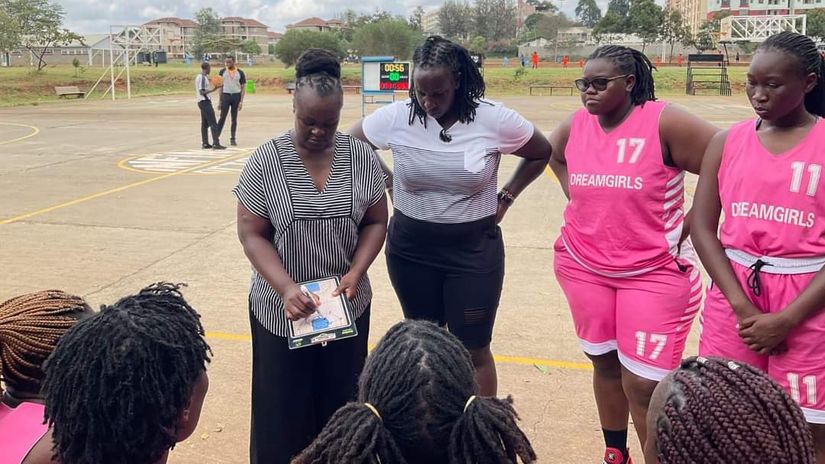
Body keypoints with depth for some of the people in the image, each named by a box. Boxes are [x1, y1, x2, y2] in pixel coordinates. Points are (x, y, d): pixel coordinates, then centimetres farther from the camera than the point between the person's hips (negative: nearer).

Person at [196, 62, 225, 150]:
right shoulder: (203, 78, -15)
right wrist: (213, 90, -27)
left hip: (201, 102, 10)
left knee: (204, 123, 11)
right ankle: (216, 143, -15)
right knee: (213, 123, -11)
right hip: (205, 102, -10)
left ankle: (205, 143, 13)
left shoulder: (199, 77, 15)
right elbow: (202, 92, -21)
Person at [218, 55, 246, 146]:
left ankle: (233, 139, 11)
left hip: (236, 95, 1)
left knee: (234, 119, 6)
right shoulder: (222, 72, 3)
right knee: (222, 117, -4)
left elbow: (243, 87, 3)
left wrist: (241, 101, -6)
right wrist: (220, 100, 0)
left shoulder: (240, 73, 2)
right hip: (226, 95, -1)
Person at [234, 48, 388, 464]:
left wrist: (355, 273, -12)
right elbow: (252, 234, -7)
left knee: (341, 408, 13)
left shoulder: (361, 157, -3)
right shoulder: (266, 161, -9)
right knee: (283, 411, 9)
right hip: (282, 310, -2)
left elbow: (376, 222, 4)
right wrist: (286, 287, -21)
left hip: (347, 307, 2)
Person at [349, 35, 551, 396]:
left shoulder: (493, 119, -13)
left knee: (474, 351, 5)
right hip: (411, 249, 2)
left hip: (474, 250, -2)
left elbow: (541, 153, 4)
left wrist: (506, 197, 1)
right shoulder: (396, 117, -10)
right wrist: (386, 185, 3)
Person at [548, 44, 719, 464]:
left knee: (644, 385, -3)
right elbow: (554, 155, 23)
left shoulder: (663, 122, -15)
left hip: (654, 273, -4)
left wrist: (689, 227, -11)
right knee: (605, 365, 18)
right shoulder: (575, 126, 0)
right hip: (583, 269, 5)